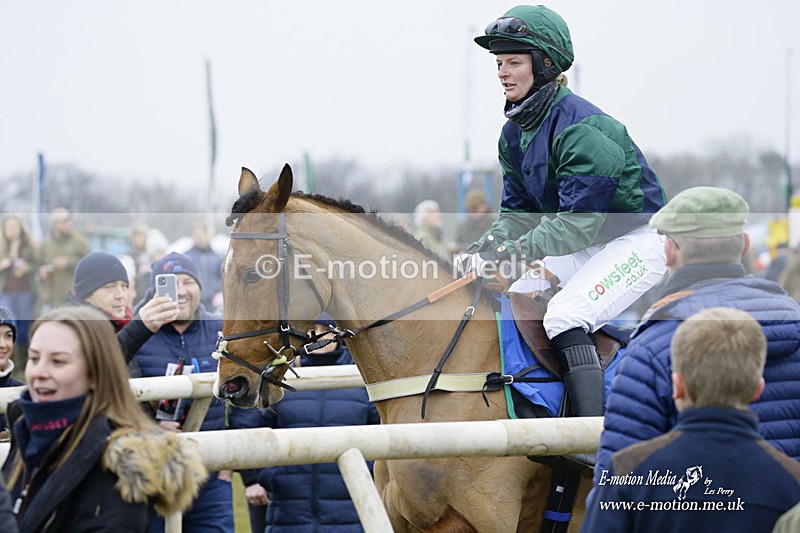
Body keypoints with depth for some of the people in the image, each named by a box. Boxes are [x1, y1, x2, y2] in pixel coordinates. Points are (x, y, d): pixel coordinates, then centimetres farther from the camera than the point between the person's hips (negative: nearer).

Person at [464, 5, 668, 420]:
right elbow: (519, 210, 6)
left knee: (564, 317, -29)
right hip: (583, 246, 10)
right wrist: (487, 245, -14)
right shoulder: (514, 133, 4)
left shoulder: (581, 127, -25)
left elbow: (583, 219, -29)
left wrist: (515, 251, -35)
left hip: (637, 240, -10)